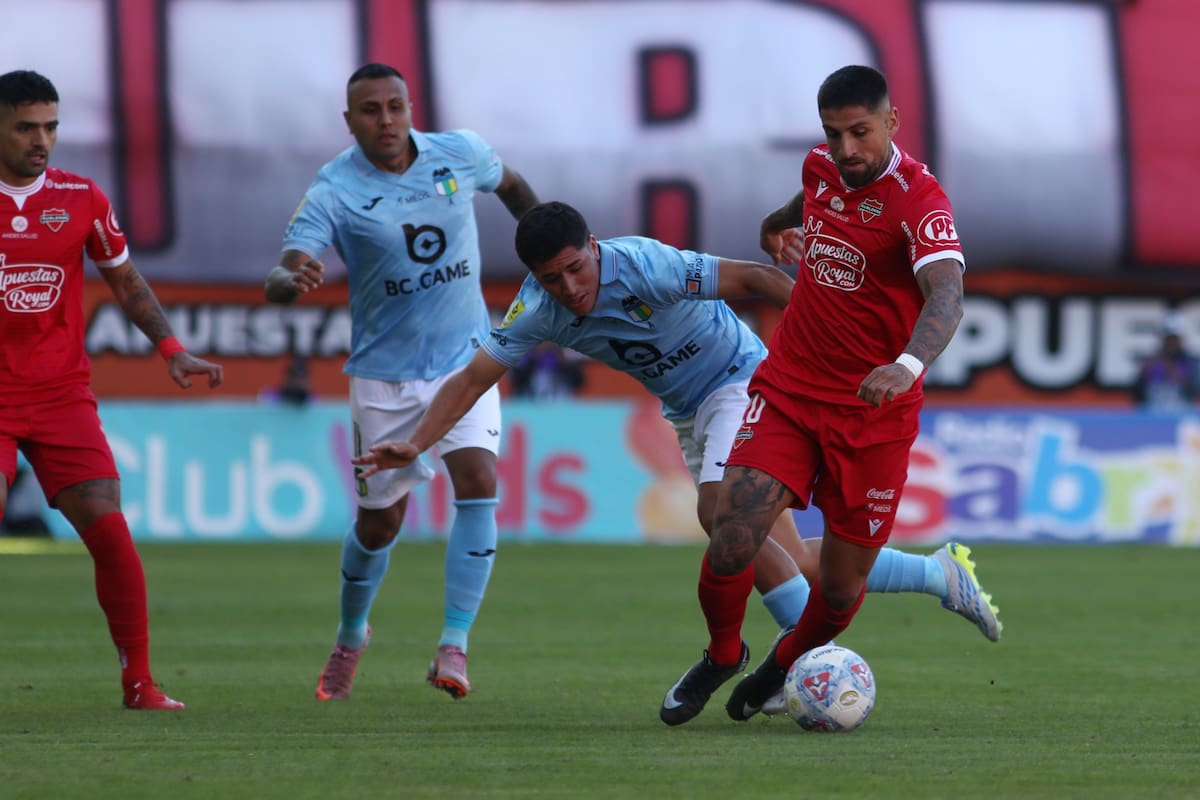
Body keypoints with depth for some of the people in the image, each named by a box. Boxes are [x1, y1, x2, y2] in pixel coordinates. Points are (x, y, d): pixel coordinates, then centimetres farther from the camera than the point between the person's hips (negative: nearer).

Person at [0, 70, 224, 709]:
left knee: (109, 529, -8)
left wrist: (171, 349, 2)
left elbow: (126, 283, 14)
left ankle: (138, 684, 1)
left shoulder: (82, 199, 4)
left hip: (63, 393, 2)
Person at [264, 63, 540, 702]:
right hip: (384, 373, -2)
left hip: (464, 360, 2)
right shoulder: (334, 190, -15)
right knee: (379, 521, 7)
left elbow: (509, 184, 19)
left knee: (477, 484, -20)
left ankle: (454, 646, -17)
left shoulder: (460, 153, -5)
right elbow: (280, 278, -27)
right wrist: (292, 280, -50)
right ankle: (351, 636, 36)